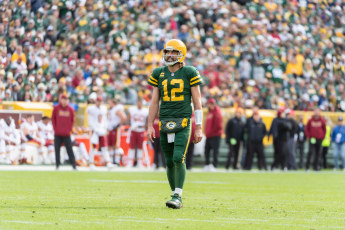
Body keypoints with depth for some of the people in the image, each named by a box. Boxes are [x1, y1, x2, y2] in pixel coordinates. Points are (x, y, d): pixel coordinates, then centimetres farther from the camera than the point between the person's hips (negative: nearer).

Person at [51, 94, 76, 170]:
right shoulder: (56, 108, 2)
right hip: (57, 134, 0)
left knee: (69, 149, -3)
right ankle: (57, 165, 7)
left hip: (66, 134, 0)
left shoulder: (70, 109, 5)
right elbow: (53, 119, 6)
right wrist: (55, 129, -2)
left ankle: (73, 164, -3)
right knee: (57, 149, 1)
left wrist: (69, 129, -1)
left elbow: (72, 120, 10)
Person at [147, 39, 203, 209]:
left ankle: (177, 197, -13)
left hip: (182, 122, -4)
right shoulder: (159, 74, 10)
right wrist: (150, 126, 8)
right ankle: (176, 196, 18)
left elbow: (197, 102, 2)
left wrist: (198, 128, -2)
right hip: (165, 123, 4)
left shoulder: (189, 73, 0)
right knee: (169, 162, 6)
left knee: (178, 158, -17)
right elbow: (154, 102, 13)